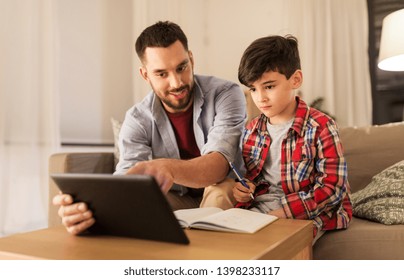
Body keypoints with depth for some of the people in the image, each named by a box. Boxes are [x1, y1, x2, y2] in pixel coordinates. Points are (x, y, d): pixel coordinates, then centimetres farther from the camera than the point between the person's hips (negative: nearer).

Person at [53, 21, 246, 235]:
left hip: (227, 196, -1)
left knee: (223, 188, -34)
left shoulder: (226, 94, -19)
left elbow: (219, 165, -34)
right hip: (176, 202, 2)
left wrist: (167, 167, -56)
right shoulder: (137, 120, -12)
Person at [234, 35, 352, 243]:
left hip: (306, 213, -5)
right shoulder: (252, 130, 7)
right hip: (258, 207, 5)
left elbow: (332, 187, -13)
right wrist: (243, 191, -4)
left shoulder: (320, 127, -10)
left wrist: (283, 212, -22)